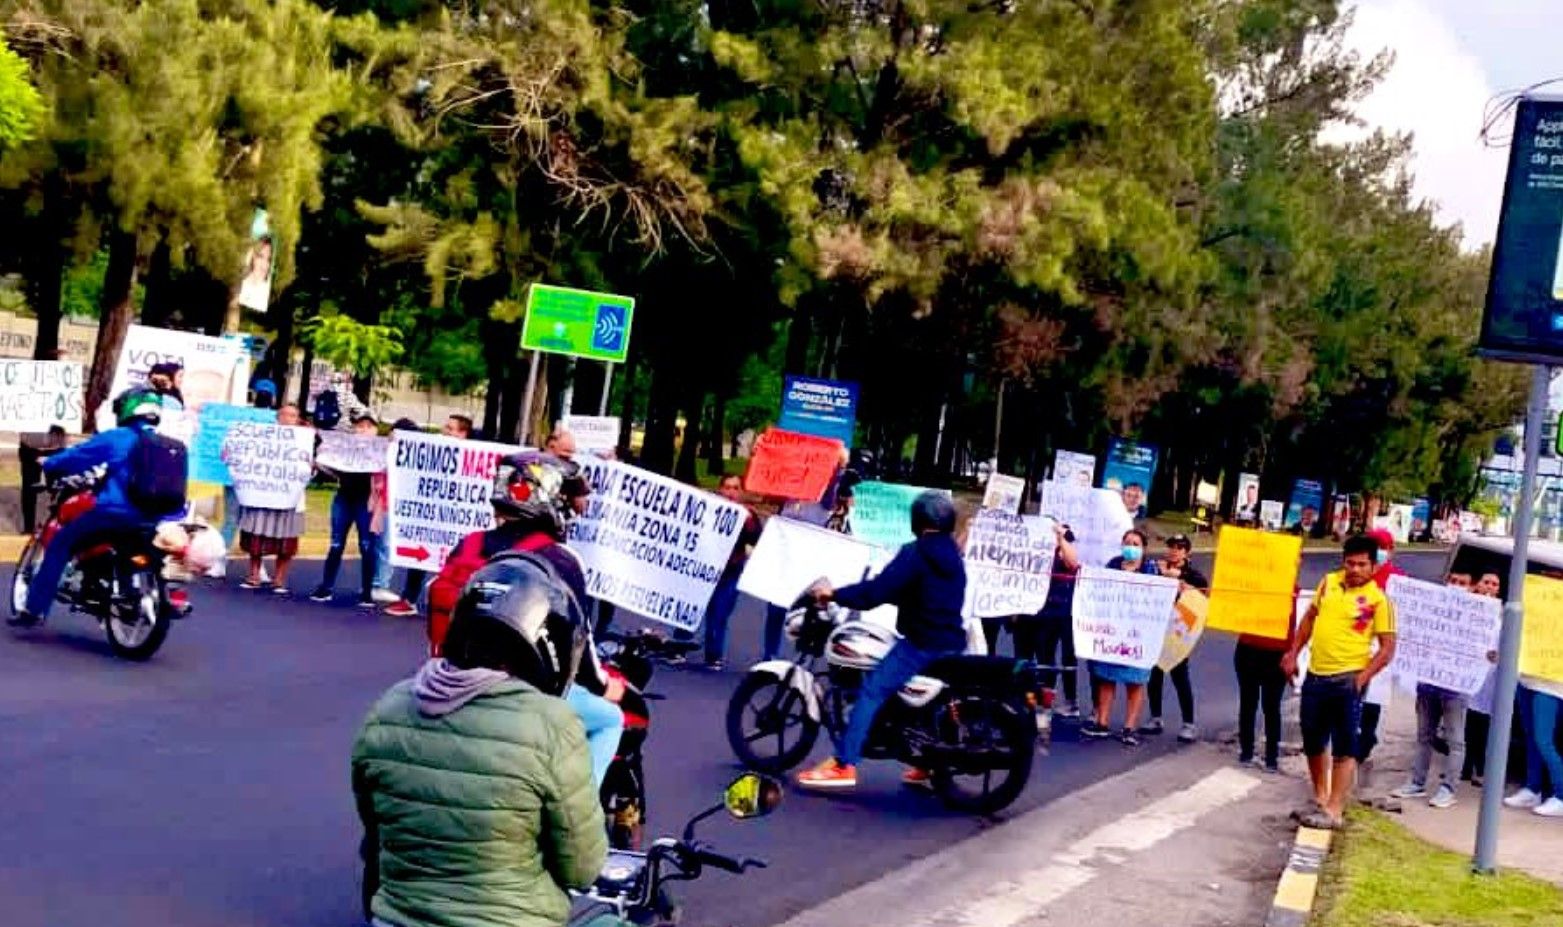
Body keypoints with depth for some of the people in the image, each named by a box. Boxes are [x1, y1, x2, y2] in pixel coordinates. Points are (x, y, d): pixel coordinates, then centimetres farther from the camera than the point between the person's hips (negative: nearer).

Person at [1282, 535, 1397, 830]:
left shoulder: (1378, 599, -9)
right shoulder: (1329, 582, 6)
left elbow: (1387, 648, -9)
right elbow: (1310, 618, 19)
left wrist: (1362, 678, -18)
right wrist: (1293, 653, 15)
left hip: (1347, 680, -6)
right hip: (1315, 675, 6)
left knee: (1344, 748, -4)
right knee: (1313, 743, 17)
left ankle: (1333, 810, -4)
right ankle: (1320, 796, 35)